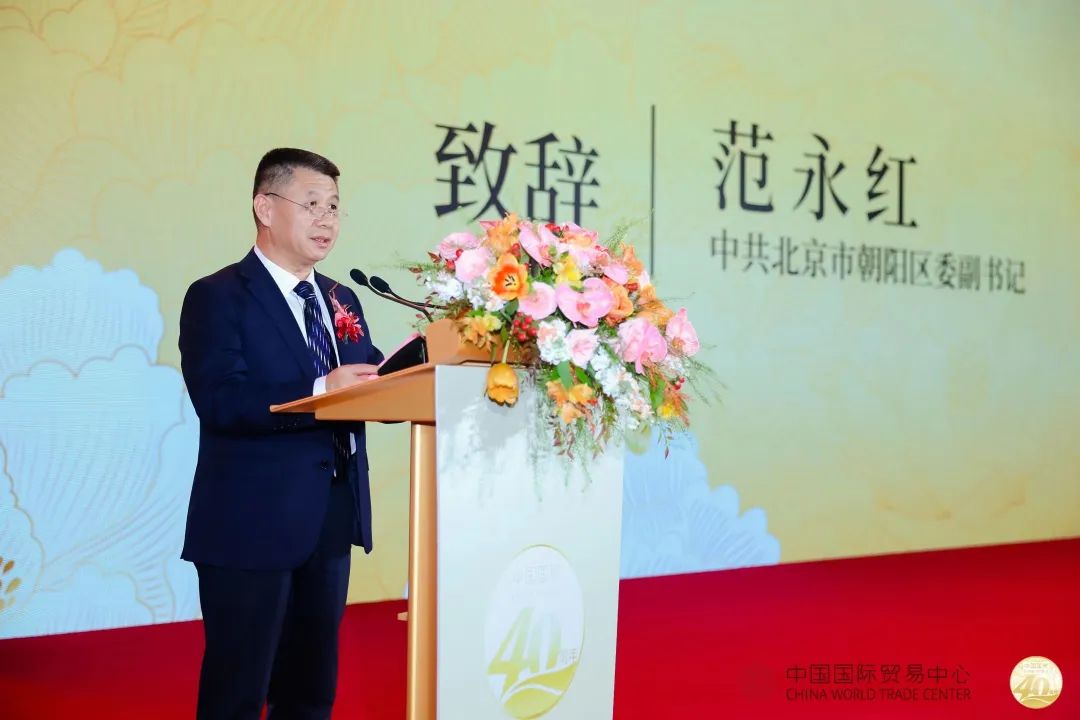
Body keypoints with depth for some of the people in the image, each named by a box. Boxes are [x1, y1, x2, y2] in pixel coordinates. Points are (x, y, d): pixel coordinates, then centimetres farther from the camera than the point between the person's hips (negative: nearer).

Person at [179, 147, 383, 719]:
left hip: (331, 523, 7)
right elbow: (221, 402, -21)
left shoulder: (342, 300, 14)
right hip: (251, 526, -7)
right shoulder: (217, 296, -8)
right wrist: (319, 391, -30)